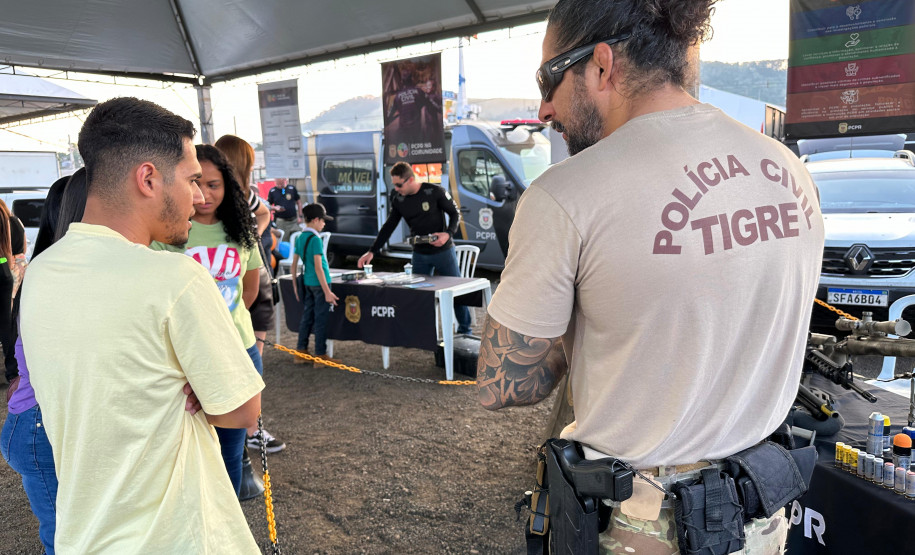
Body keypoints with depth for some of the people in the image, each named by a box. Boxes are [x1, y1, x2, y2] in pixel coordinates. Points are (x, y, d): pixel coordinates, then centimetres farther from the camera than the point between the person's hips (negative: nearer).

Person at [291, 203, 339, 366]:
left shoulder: (299, 238, 8)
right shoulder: (315, 239, -15)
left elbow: (294, 264, 11)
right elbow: (318, 267, -19)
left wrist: (295, 285, 19)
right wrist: (327, 291, -18)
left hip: (306, 283, 8)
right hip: (319, 283, -8)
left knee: (307, 316, 14)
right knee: (320, 319, 0)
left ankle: (301, 352, 21)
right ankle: (321, 355, 6)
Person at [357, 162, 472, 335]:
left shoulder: (434, 192, -13)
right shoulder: (398, 200, 0)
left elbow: (454, 213, -5)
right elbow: (388, 227, 7)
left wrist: (448, 233, -23)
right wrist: (372, 252, 2)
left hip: (443, 251, -4)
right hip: (420, 254, 4)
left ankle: (465, 331, 20)